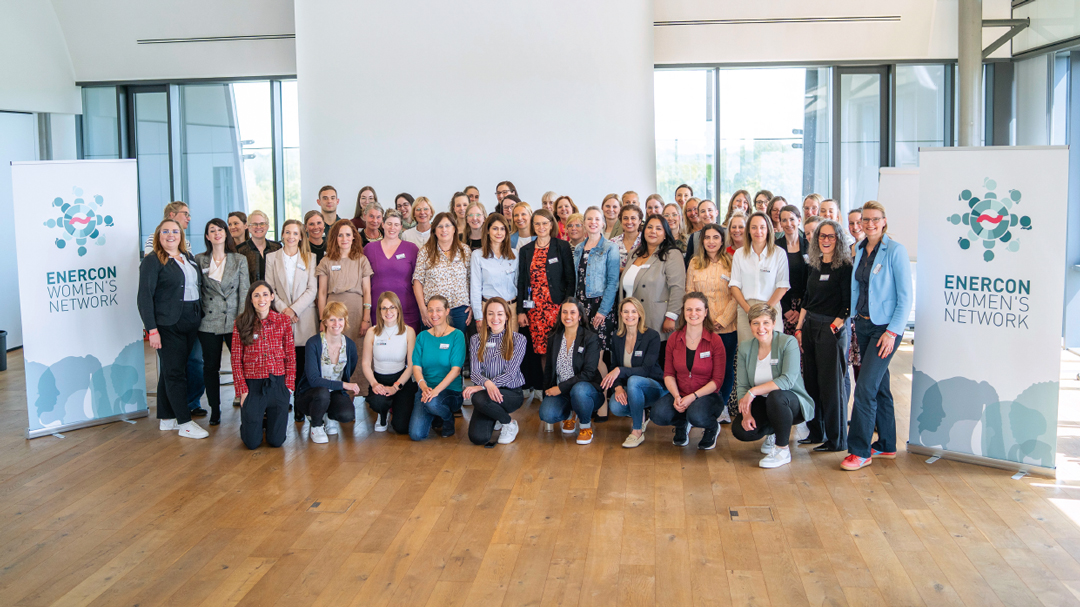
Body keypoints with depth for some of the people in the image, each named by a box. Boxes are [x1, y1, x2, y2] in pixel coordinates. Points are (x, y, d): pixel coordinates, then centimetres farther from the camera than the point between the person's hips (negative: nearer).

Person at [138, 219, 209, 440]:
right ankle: (185, 423, -1)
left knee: (170, 371, 13)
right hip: (168, 325, -7)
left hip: (191, 323, 7)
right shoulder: (152, 261, -6)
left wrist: (199, 318, 10)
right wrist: (152, 329, -17)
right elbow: (145, 297, -11)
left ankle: (166, 419, 20)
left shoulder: (189, 258, 14)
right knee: (174, 372, -4)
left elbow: (198, 287, 18)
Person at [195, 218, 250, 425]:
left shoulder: (240, 260, 5)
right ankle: (214, 410, 17)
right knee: (211, 367, 6)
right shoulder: (199, 260, 7)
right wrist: (197, 314, 0)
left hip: (233, 321, -1)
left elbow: (244, 290, 1)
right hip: (209, 321, 1)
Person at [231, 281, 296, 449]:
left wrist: (289, 386, -4)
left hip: (278, 383, 1)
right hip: (252, 384, -1)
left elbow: (291, 357, 5)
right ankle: (255, 421, 32)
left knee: (276, 441, 2)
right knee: (252, 442, -2)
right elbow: (236, 360, 0)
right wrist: (242, 390, -6)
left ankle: (269, 418, 35)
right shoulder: (241, 324, -1)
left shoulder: (283, 321, 3)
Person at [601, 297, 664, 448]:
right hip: (629, 389, 4)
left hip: (654, 387, -4)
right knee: (615, 406, -30)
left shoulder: (652, 336, -11)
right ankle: (639, 415, 8)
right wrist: (618, 387, -17)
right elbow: (614, 367, 3)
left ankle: (637, 432, -24)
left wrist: (620, 370, -31)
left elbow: (646, 369, -18)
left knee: (633, 380, -38)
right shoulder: (616, 338, 4)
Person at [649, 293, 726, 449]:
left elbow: (717, 380, -8)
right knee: (658, 414, -28)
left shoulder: (715, 340, -7)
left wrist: (693, 397, -20)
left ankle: (712, 428, 4)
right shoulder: (674, 339, 2)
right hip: (680, 394, 3)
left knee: (697, 415, -37)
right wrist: (676, 397, -14)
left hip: (707, 395, -3)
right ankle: (682, 424, 10)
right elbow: (668, 374, 5)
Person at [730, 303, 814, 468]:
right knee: (739, 429, -20)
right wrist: (746, 413, -20)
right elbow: (742, 386, -4)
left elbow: (788, 380, -28)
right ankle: (772, 431, 16)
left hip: (792, 402, -5)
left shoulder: (788, 342, -16)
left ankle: (782, 450, -17)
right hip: (762, 403, 5)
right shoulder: (745, 347, -1)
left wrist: (753, 391, -29)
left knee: (776, 396, -39)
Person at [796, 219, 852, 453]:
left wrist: (835, 327, -18)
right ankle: (816, 432, 23)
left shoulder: (845, 267, -9)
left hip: (831, 330, -7)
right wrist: (799, 328, 13)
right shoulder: (815, 265, 12)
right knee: (811, 381, 12)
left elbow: (849, 304, -13)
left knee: (830, 384, -3)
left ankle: (837, 439, 7)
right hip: (810, 327, 7)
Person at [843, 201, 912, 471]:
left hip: (885, 327, -7)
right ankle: (887, 445, 24)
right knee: (879, 386, 14)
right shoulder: (860, 250, 10)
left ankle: (860, 451, -4)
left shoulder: (895, 250, -10)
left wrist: (893, 331, -16)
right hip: (863, 324, 7)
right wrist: (853, 317, 10)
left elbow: (905, 296, -12)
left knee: (865, 387, -11)